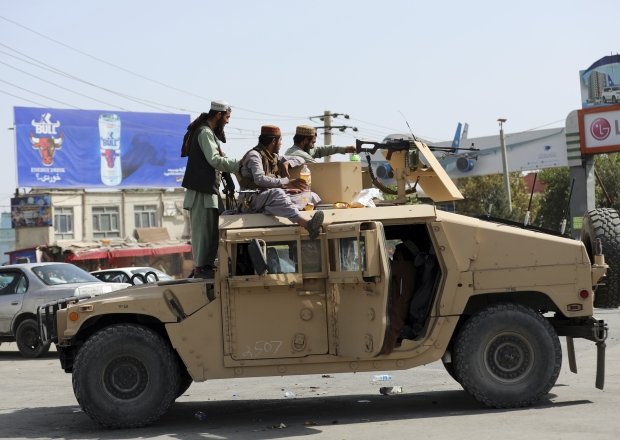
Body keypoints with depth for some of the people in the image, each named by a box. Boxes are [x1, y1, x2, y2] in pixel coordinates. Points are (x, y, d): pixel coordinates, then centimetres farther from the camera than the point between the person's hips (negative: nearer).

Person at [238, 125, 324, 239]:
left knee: (311, 196, -5)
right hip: (252, 200, -9)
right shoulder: (254, 155, -5)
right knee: (276, 193, -41)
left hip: (272, 199, 9)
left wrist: (287, 163, 6)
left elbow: (300, 160, 29)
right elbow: (259, 179, -23)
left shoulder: (273, 157, 22)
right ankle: (306, 223, -63)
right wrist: (286, 182, -28)